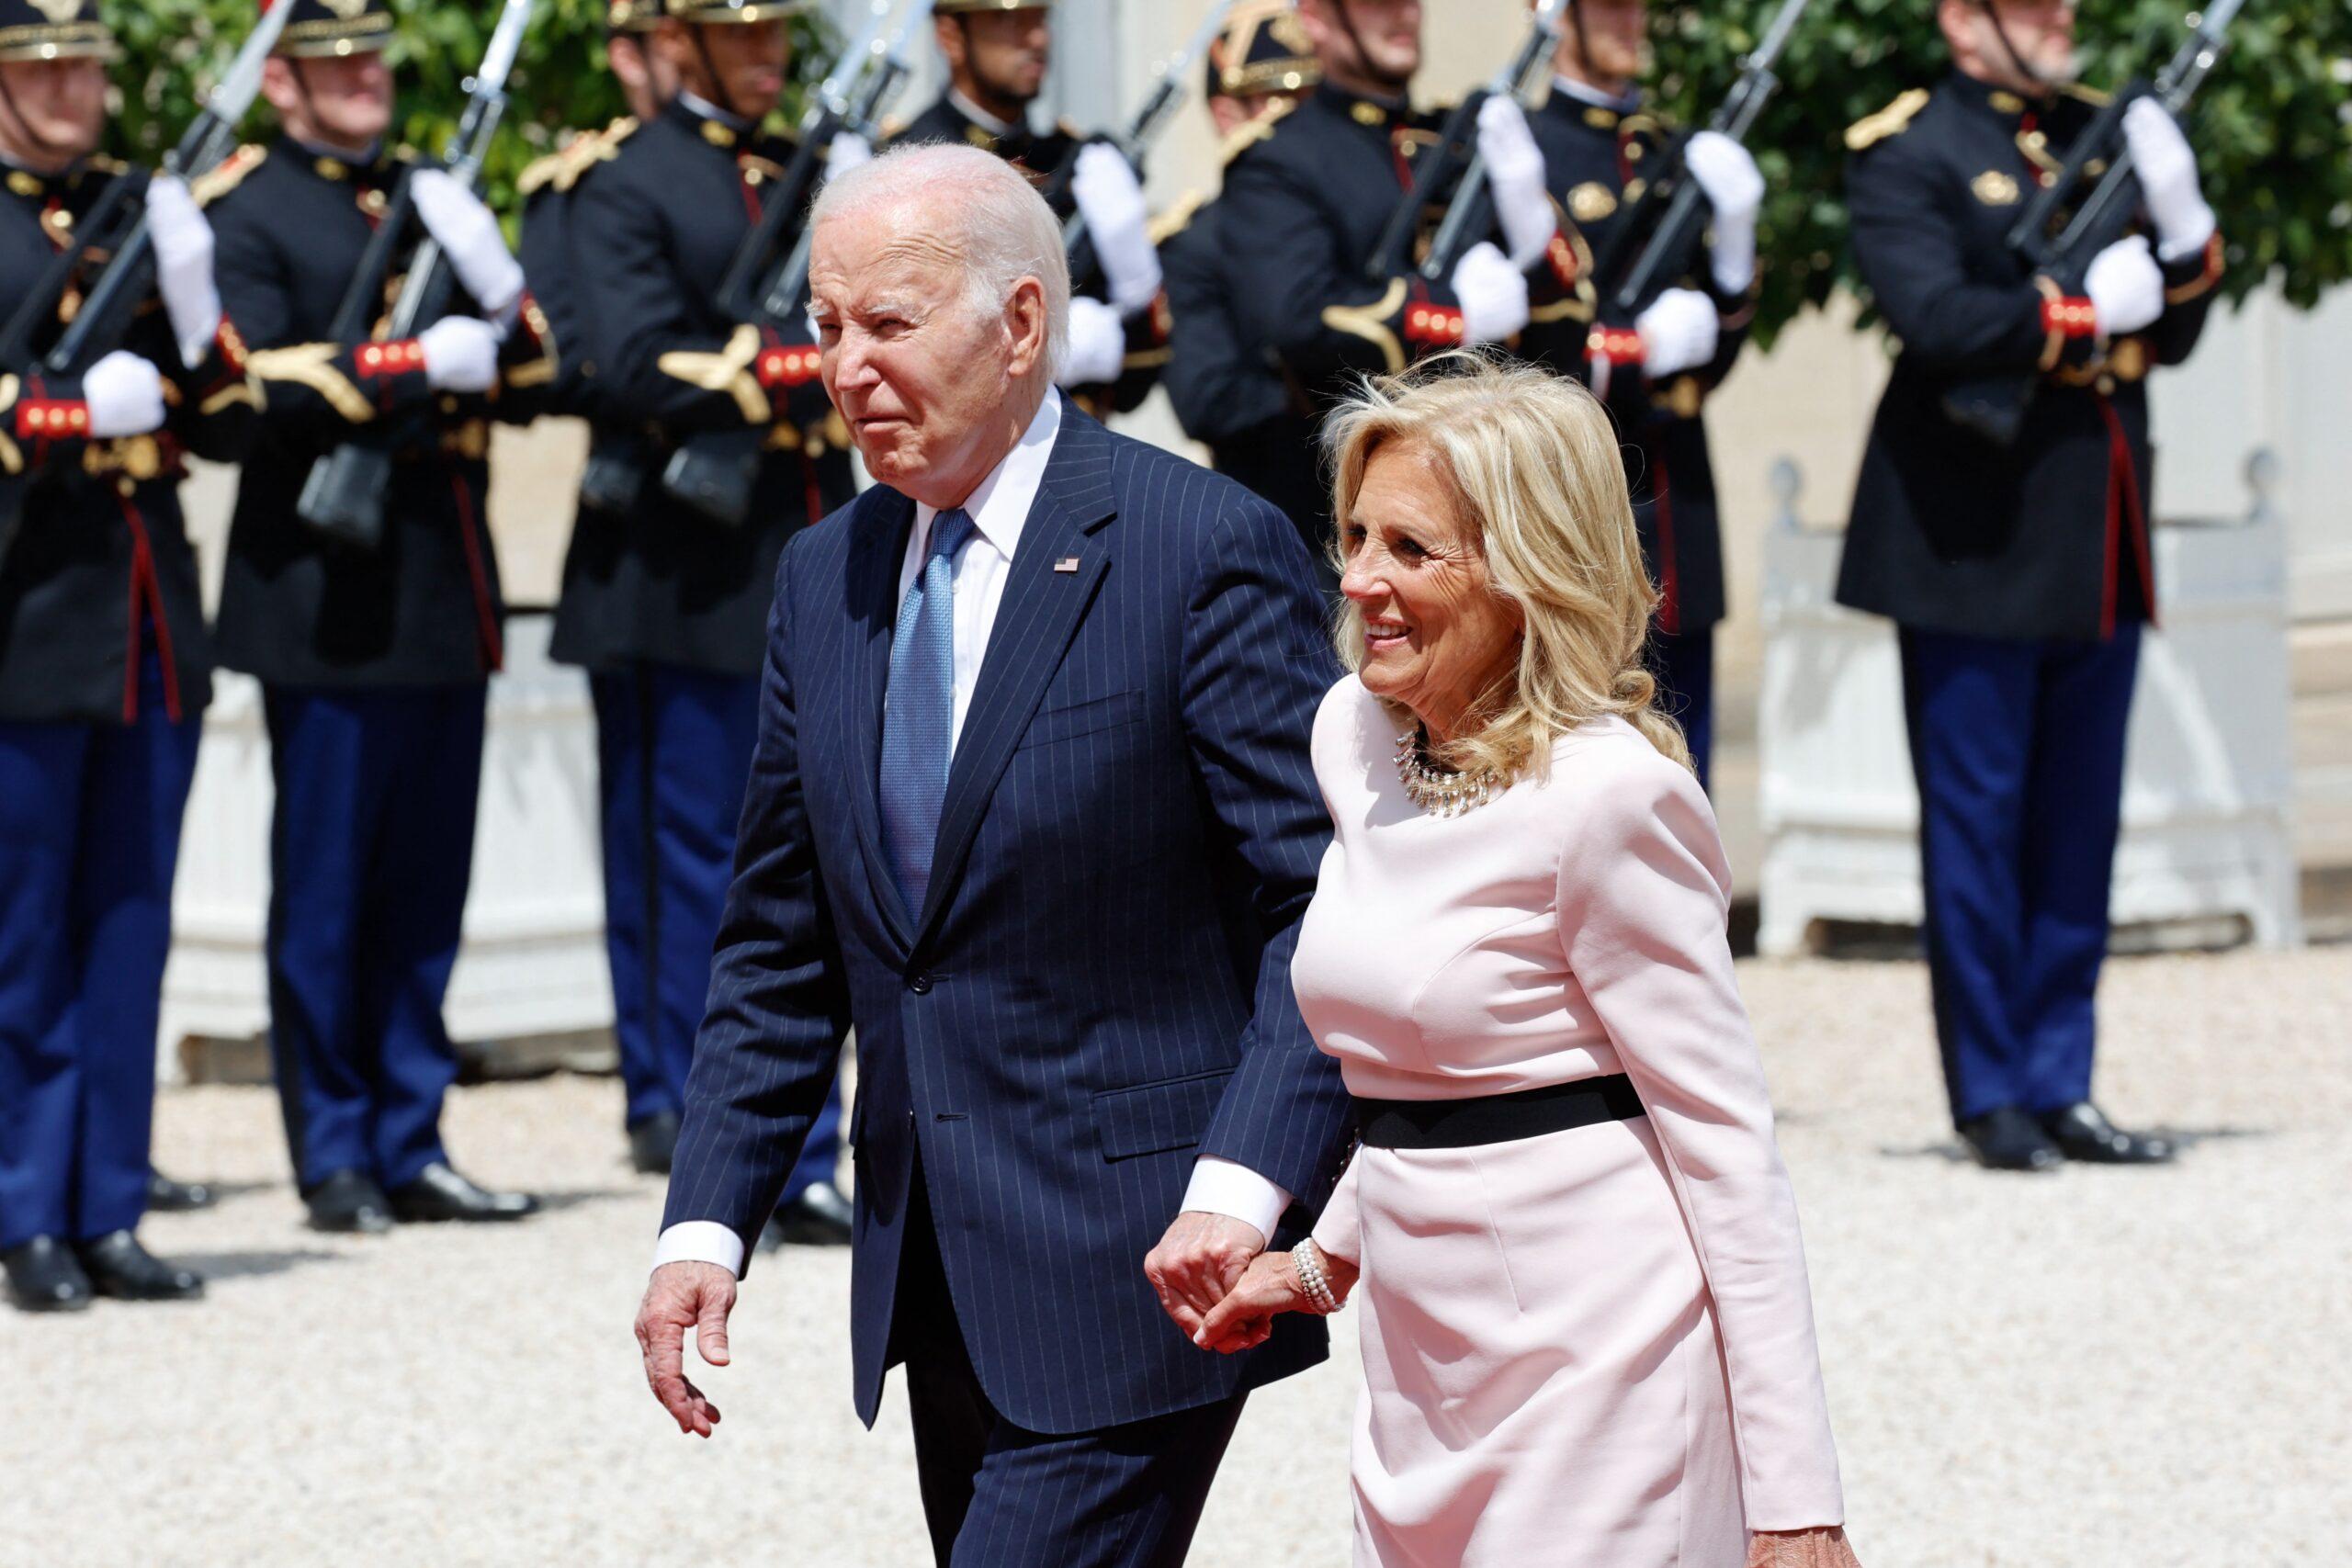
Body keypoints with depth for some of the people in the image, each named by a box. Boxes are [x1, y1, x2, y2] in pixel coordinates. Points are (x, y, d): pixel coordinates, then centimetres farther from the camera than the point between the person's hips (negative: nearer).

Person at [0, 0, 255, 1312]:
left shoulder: (145, 212, 15)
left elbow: (226, 423, 11)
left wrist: (196, 312, -7)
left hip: (150, 619, 5)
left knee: (131, 932, 7)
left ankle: (111, 1215, 12)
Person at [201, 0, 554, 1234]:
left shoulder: (427, 197, 18)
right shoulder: (244, 214, -3)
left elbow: (533, 367, 13)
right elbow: (256, 394, -15)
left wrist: (494, 286, -8)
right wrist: (418, 365, -17)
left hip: (443, 592, 6)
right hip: (327, 599, -6)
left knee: (427, 887, 8)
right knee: (325, 889, -2)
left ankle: (411, 1145, 14)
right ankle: (336, 1159, 5)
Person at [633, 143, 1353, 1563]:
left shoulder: (1208, 550, -9)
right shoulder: (825, 581, 11)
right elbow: (784, 954, 15)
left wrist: (1243, 1185, -24)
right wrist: (707, 1223, 4)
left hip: (1138, 1270, -7)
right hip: (934, 1283, 7)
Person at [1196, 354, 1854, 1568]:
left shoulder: (1603, 794, -16)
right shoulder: (1354, 736, 7)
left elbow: (1724, 1136, -15)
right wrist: (1332, 1255, 19)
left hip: (1600, 1364, -8)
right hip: (1421, 1361, 8)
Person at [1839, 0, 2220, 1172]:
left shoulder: (2101, 136, 14)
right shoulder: (1906, 154, -6)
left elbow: (2167, 334, 12)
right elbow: (1937, 319, -20)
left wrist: (2181, 227, -6)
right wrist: (2082, 311, -15)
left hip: (2099, 546, 6)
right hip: (1977, 542, -6)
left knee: (2080, 818, 8)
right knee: (1977, 815, 0)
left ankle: (2060, 1087, 14)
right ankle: (1993, 1096, 7)